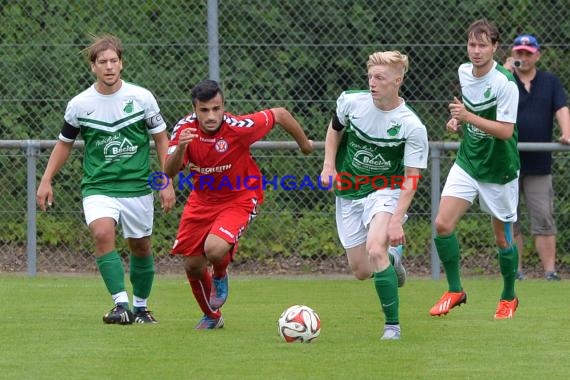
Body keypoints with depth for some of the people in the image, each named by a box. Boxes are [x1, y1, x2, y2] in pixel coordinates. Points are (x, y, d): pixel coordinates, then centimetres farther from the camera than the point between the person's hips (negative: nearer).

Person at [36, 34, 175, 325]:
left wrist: (167, 183, 0)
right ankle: (121, 304, -28)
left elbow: (161, 139, 4)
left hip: (137, 188, 1)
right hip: (98, 188, -1)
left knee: (140, 247, 10)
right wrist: (46, 180, 6)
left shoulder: (142, 97, -5)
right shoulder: (79, 104, -4)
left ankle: (140, 306, 33)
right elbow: (64, 143, 12)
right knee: (102, 233, -26)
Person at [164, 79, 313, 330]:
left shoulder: (239, 127, -28)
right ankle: (211, 316, 36)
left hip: (239, 198, -4)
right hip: (202, 198, 4)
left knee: (215, 250, -29)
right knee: (192, 265, 6)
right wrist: (180, 147, -42)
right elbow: (169, 172, -22)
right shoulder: (185, 128, -18)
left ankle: (220, 276, 10)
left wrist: (304, 144, 4)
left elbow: (280, 115, -12)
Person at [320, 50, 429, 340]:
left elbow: (411, 178, -16)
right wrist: (329, 166, 0)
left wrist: (396, 219, -25)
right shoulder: (351, 102, -10)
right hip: (348, 194, 4)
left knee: (375, 249, -30)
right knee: (361, 271, 5)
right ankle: (391, 260, 44)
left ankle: (392, 325, -17)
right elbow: (335, 128, 14)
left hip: (385, 192, -4)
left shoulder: (413, 127, -20)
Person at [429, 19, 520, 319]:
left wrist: (469, 117, -34)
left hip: (499, 170, -5)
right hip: (467, 163, 5)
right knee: (442, 224, -11)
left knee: (503, 238, 6)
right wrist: (457, 120, 3)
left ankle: (509, 298, 29)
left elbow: (506, 130, -26)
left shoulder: (505, 83, -21)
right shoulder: (463, 71, 0)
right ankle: (454, 291, 6)